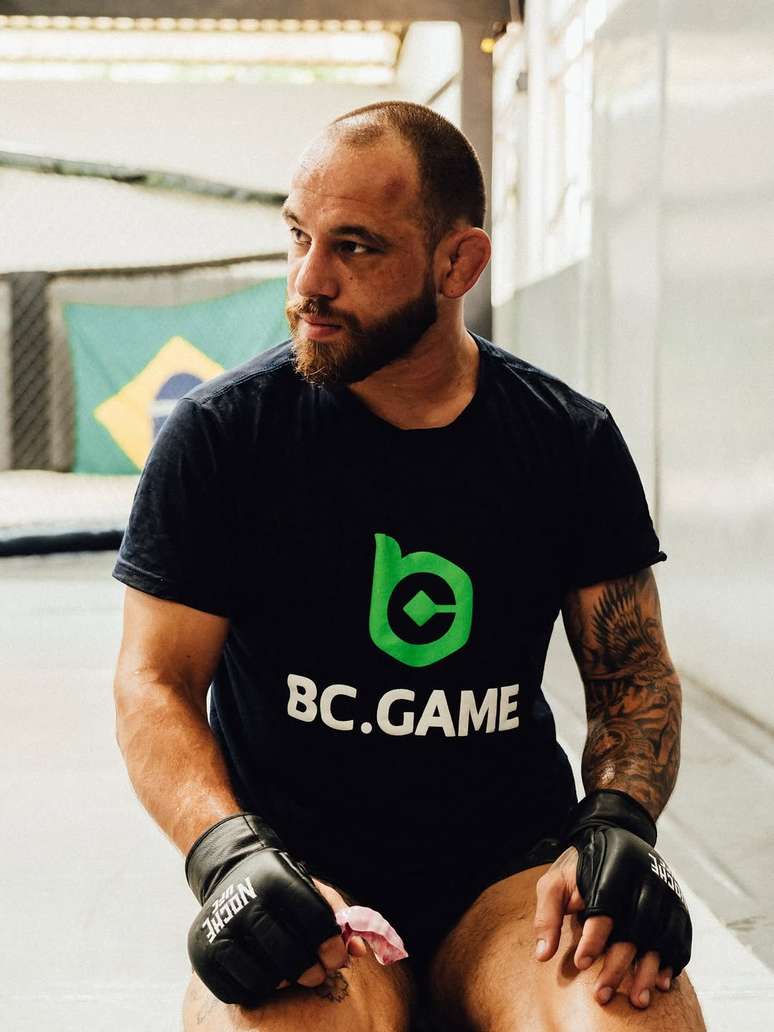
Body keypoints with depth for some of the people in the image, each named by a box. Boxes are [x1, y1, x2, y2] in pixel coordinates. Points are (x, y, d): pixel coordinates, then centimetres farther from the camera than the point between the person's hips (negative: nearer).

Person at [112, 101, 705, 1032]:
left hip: (513, 870, 1)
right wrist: (227, 852, -18)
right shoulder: (220, 433, -1)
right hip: (295, 877, -1)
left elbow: (636, 674, 11)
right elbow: (154, 682, 0)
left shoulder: (571, 443, 5)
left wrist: (618, 819, -10)